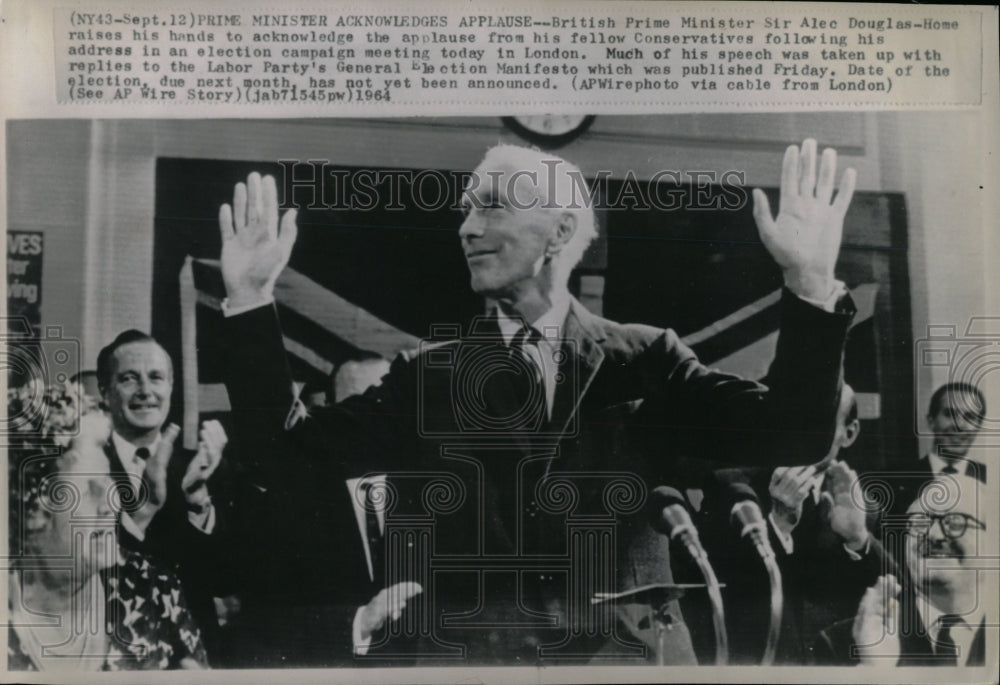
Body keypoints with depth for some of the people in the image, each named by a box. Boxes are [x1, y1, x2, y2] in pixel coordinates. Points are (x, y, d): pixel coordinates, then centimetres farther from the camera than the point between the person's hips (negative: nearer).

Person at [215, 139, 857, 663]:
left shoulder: (645, 361, 3)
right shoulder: (427, 374, 5)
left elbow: (794, 437, -3)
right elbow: (285, 458, 1)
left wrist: (810, 281, -14)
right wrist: (251, 298, -6)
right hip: (460, 659, 1)